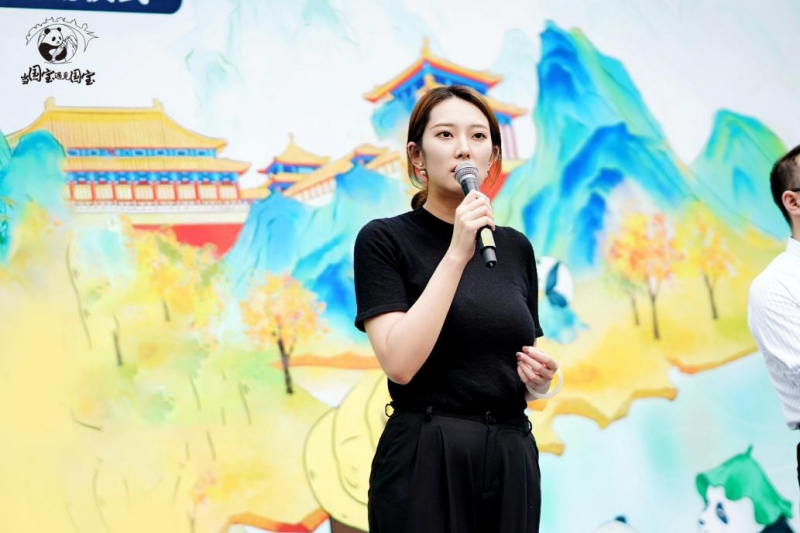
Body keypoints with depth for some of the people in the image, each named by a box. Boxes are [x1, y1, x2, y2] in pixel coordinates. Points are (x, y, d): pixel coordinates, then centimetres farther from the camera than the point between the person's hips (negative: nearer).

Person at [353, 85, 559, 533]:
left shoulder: (516, 248, 12)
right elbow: (400, 362, -17)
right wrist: (457, 254, -19)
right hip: (425, 466, -5)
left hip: (510, 464, 5)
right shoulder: (384, 240, -4)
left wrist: (538, 378, -3)